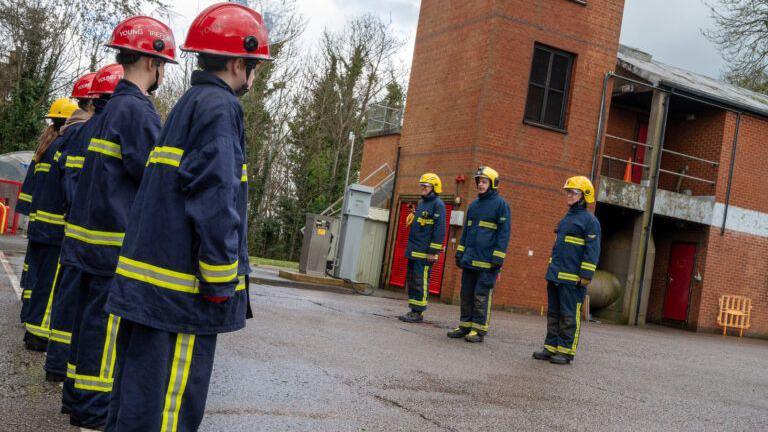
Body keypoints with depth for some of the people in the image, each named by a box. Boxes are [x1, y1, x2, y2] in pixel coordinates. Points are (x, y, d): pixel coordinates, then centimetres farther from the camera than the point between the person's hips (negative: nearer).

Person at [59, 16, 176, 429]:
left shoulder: (113, 107, 15)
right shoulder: (138, 109, -15)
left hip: (93, 233, 9)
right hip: (119, 239, -9)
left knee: (89, 316, 16)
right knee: (105, 322, -2)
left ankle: (77, 395, 27)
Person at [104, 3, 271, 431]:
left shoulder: (187, 104, 19)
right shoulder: (219, 107, -11)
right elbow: (214, 199, -20)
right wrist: (221, 283, -17)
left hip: (146, 282, 10)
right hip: (182, 294, -10)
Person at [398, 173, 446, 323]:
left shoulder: (438, 204, -9)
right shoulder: (421, 202, 19)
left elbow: (439, 229, -15)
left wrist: (433, 251, -19)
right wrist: (410, 246, 21)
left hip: (425, 252, -9)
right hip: (414, 250, 9)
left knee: (420, 282, -7)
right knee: (411, 280, 11)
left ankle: (418, 313, -3)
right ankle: (413, 310, 18)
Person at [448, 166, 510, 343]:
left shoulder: (500, 204, -4)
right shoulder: (473, 205, 16)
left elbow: (504, 232, -9)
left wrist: (498, 258, -14)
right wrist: (460, 252, 15)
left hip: (487, 261, -7)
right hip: (469, 258, 7)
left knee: (482, 295, -4)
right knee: (466, 293, 9)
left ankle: (479, 329, 3)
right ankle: (465, 325, 17)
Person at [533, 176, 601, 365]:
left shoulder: (590, 220, -7)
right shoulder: (566, 218, 19)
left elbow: (592, 251, -13)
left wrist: (586, 276, -17)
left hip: (572, 278, -8)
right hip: (555, 276, 8)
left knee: (569, 315, -3)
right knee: (553, 313, 11)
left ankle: (566, 351, 3)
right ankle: (551, 347, 17)